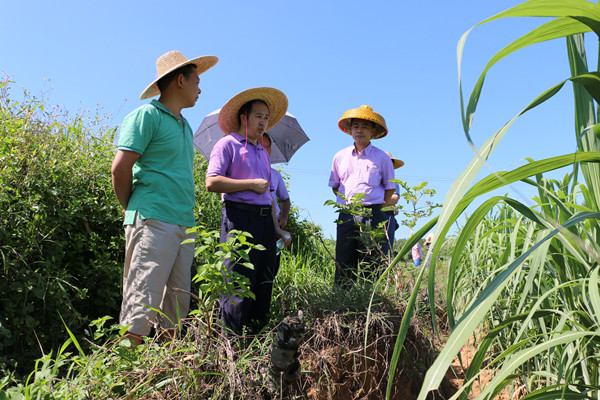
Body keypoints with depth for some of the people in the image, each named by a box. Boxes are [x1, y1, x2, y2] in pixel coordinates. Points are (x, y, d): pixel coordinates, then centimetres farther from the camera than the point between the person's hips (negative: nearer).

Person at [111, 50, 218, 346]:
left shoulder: (184, 126, 21)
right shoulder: (147, 115, -5)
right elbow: (120, 168, -10)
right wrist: (132, 209, 1)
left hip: (184, 224, 8)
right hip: (153, 221, -8)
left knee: (177, 306, 10)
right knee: (142, 304, -9)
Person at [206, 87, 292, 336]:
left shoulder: (263, 152, 25)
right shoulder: (228, 144, 2)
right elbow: (212, 182, -11)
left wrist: (277, 229, 19)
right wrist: (251, 184, -8)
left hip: (264, 219, 7)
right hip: (239, 215, -7)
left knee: (264, 283, 7)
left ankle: (258, 335, 16)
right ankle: (230, 342, 0)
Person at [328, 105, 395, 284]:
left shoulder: (382, 158, 5)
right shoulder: (340, 157, 12)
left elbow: (390, 187, 12)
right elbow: (334, 185, 21)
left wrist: (377, 207, 5)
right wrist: (347, 202, 10)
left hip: (373, 215, -2)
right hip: (346, 214, 2)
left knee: (372, 266, -4)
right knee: (344, 263, 1)